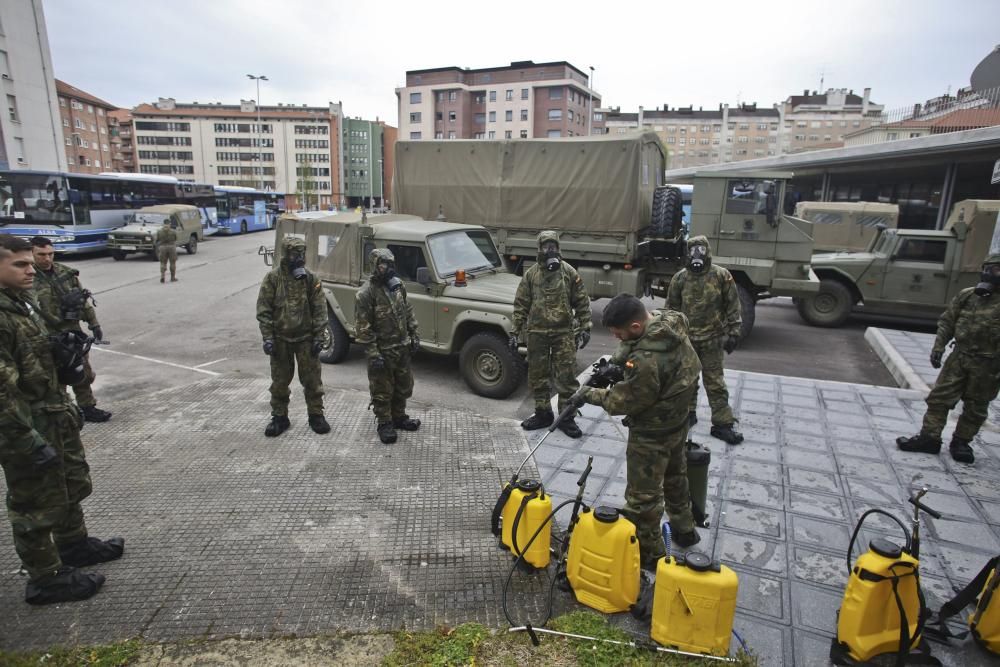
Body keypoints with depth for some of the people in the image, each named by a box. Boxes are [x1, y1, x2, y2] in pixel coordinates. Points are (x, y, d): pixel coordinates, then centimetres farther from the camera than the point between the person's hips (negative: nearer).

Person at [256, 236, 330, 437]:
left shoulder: (310, 278, -4)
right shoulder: (272, 278, -7)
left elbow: (320, 310, -2)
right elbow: (263, 310, -4)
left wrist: (319, 337, -6)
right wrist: (267, 338, -10)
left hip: (305, 338, 0)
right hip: (280, 339, 0)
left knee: (312, 379, 6)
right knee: (280, 381, 10)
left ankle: (316, 415, 20)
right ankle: (279, 417, 25)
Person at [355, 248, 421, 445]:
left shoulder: (397, 284, 2)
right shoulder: (366, 293, -19)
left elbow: (408, 312, 14)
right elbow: (362, 327, -19)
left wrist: (414, 335, 11)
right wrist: (373, 354, -20)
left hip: (402, 347, 7)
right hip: (383, 351, -7)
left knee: (403, 386, 19)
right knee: (382, 391, 7)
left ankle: (399, 417, 37)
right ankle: (384, 424, 23)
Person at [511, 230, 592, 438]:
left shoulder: (569, 272, 0)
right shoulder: (530, 274, 3)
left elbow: (582, 302, 4)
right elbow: (520, 304, 4)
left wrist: (584, 328, -1)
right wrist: (515, 332, 1)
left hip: (564, 332, -1)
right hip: (536, 333, 2)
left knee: (566, 376, 0)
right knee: (537, 376, 9)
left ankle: (566, 417, 13)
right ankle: (543, 414, 24)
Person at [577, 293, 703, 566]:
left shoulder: (646, 361, -37)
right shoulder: (669, 322, -10)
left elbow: (627, 401, -23)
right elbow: (631, 348, 7)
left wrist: (594, 395, -9)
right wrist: (613, 362, -6)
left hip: (652, 433, -10)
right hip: (677, 420, 10)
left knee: (643, 494, 8)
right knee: (675, 476, 29)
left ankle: (648, 552, 24)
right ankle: (684, 529, 49)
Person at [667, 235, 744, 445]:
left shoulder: (721, 275, -4)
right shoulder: (680, 277, 0)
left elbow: (732, 306, 0)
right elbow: (671, 308, 7)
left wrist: (733, 333, -3)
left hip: (712, 339, -2)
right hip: (685, 338, 2)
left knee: (715, 382, 2)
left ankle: (723, 424, 8)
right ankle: (688, 413, 30)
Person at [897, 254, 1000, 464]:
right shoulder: (966, 295, 3)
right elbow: (946, 322, 9)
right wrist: (938, 347, 0)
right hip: (959, 356, 3)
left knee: (975, 408, 9)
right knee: (939, 397, 1)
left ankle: (961, 442, 22)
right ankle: (929, 437, 7)